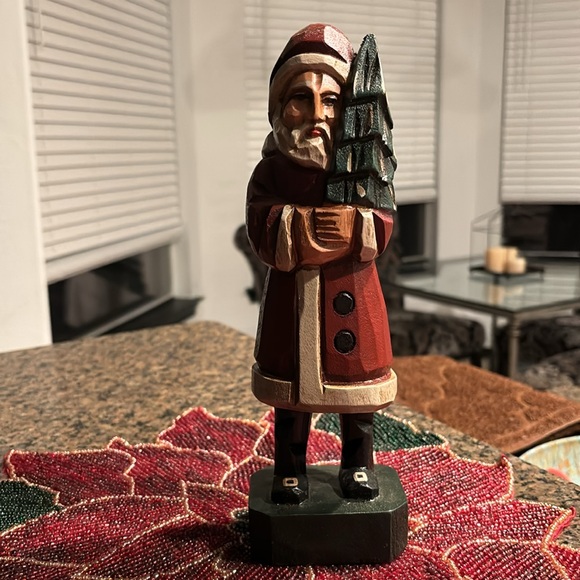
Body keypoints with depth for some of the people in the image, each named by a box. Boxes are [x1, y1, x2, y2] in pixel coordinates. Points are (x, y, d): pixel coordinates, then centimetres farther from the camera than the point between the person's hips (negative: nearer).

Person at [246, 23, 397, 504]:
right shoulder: (271, 173, -5)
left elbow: (383, 227, -11)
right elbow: (261, 231, -15)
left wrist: (356, 227, -31)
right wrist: (297, 229, -31)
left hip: (352, 296, 1)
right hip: (291, 297, 0)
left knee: (355, 381, 14)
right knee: (291, 391, 13)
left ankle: (358, 463, 36)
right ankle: (290, 469, 32)